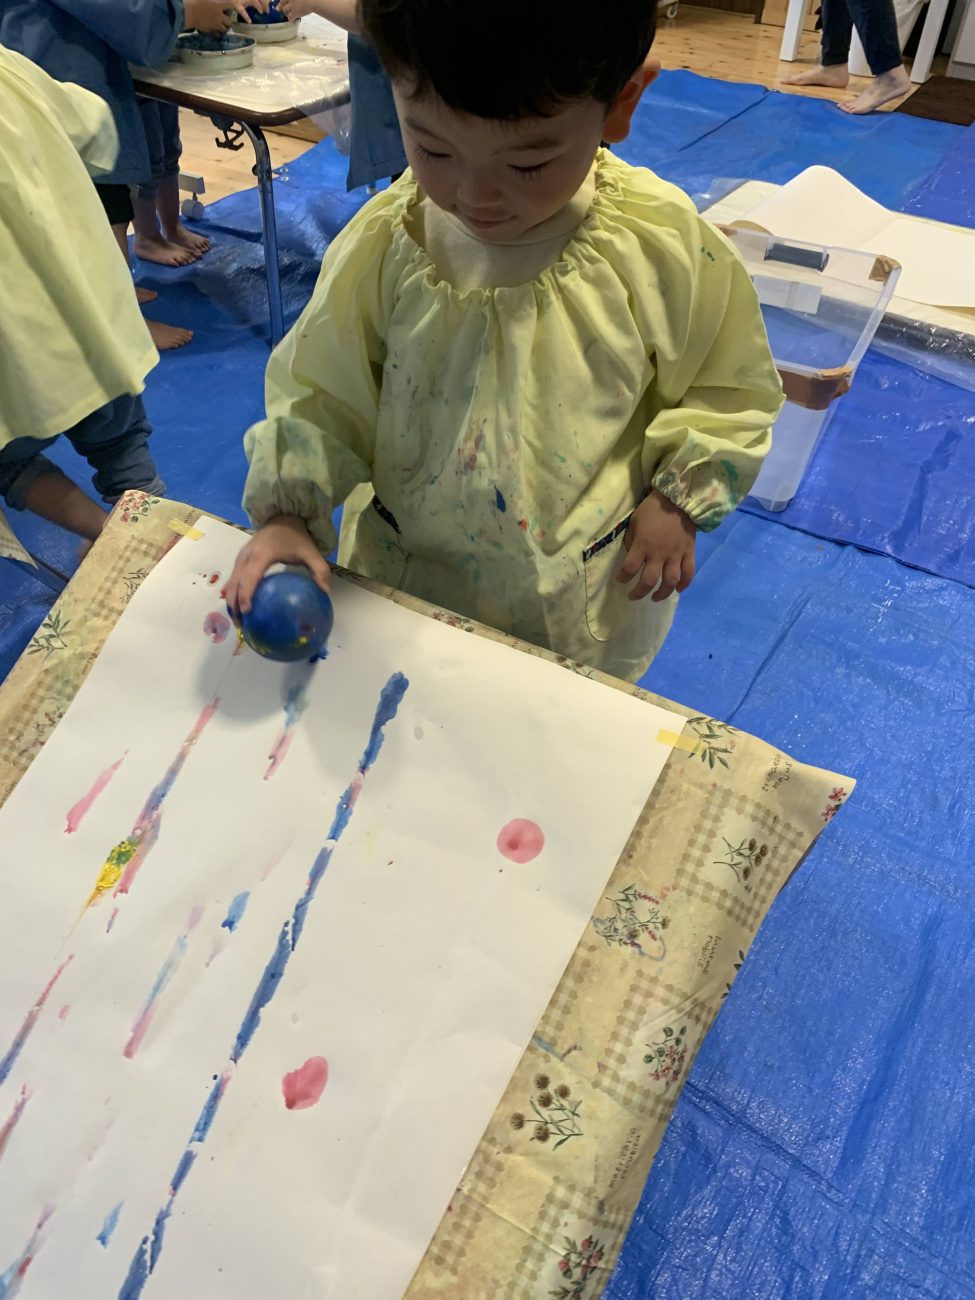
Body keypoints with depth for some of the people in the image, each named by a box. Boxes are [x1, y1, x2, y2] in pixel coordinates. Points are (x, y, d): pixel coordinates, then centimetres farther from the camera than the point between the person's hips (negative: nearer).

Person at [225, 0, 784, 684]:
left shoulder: (665, 245, -17)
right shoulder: (384, 247, -16)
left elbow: (730, 383, -2)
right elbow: (321, 393, -5)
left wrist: (680, 500, -10)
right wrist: (289, 514, -17)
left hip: (592, 598, 0)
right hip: (408, 577, 1)